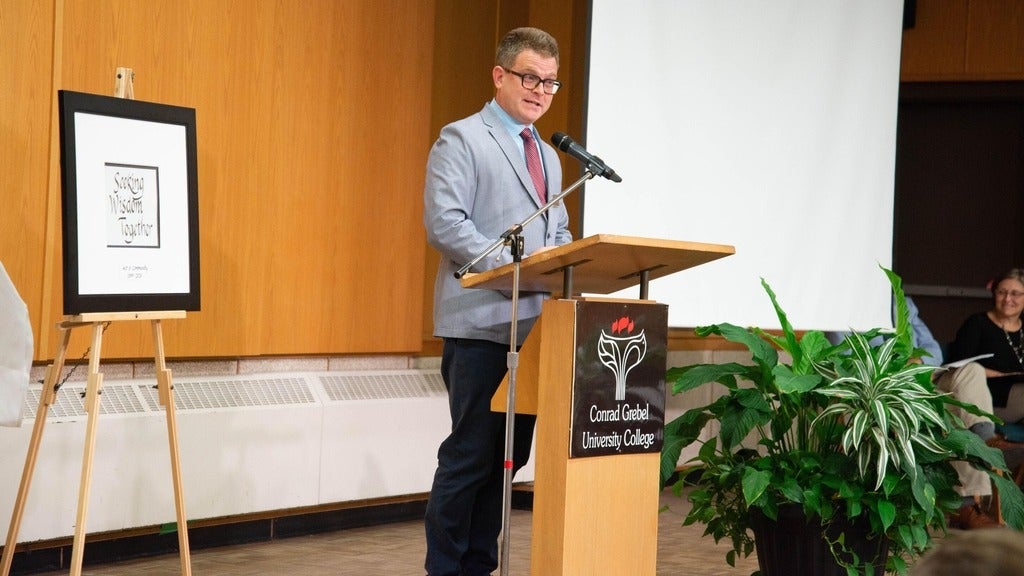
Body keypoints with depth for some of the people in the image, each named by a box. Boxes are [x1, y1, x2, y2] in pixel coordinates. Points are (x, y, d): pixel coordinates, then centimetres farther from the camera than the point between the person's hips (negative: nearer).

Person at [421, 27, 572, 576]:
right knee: (471, 455, -6)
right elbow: (443, 223, -15)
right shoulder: (461, 139, -4)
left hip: (536, 326, 8)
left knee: (510, 455, 9)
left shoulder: (549, 156, 21)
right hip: (482, 324, -8)